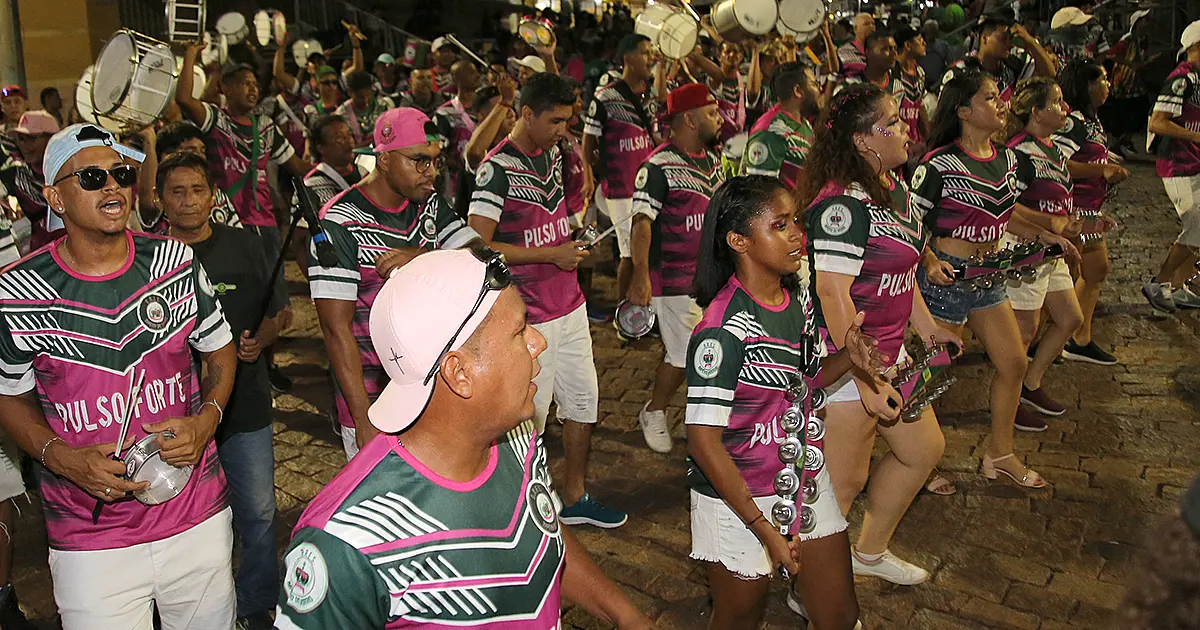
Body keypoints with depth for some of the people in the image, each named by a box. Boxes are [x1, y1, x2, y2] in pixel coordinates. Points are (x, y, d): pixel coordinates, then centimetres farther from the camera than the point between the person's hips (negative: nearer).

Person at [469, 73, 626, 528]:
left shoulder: (554, 153, 8)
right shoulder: (498, 168, -17)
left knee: (583, 401, 17)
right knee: (529, 418, 2)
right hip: (530, 317, -8)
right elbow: (478, 245, -22)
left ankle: (575, 497, 34)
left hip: (570, 303, 9)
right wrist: (552, 254, -20)